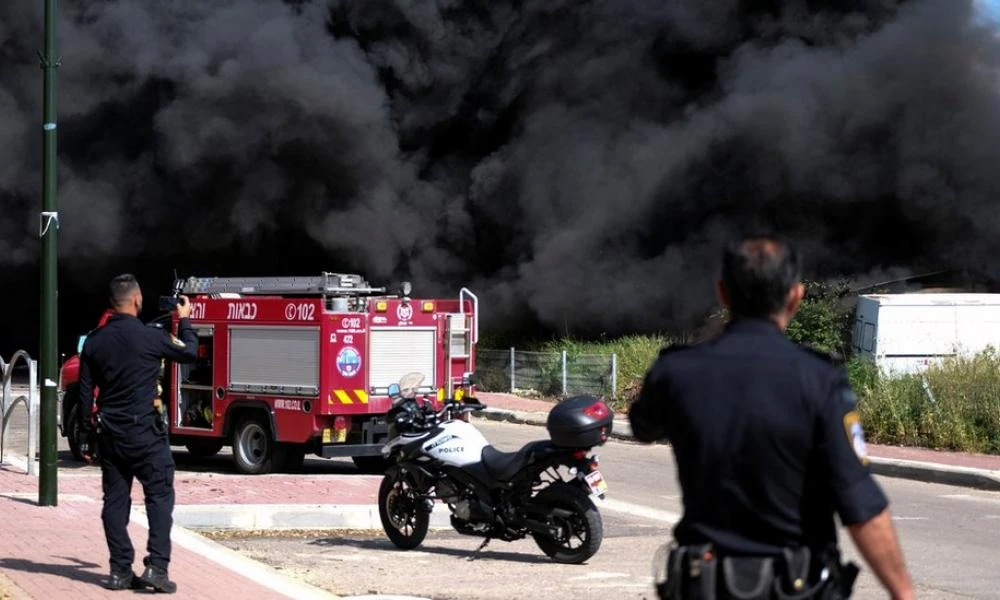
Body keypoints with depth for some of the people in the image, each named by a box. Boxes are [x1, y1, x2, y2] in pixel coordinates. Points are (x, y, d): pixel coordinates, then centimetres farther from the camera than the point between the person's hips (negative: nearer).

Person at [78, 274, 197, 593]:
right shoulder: (150, 337, -13)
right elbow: (190, 352, 3)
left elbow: (85, 388, 9)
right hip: (145, 431, -5)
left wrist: (88, 425, 19)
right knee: (159, 495, 0)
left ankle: (121, 571, 8)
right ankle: (157, 566, -10)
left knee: (115, 499, 8)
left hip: (109, 431, 5)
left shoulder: (94, 340, 4)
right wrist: (185, 321, 19)